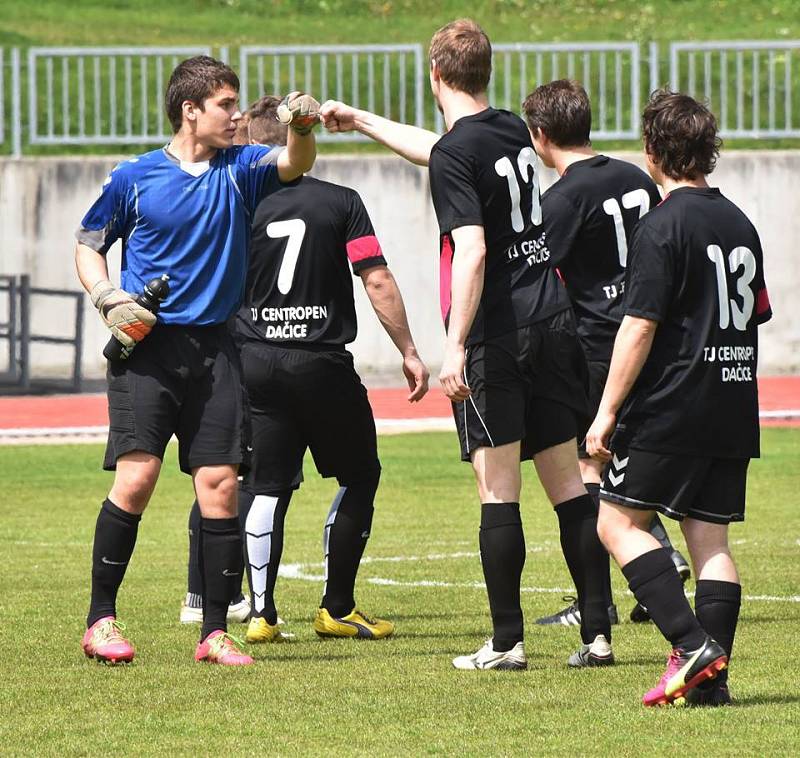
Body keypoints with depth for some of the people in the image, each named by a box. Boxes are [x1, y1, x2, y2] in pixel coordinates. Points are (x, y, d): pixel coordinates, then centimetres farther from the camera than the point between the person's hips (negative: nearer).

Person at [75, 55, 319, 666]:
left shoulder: (239, 170, 9)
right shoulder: (136, 178, 3)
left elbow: (294, 163, -8)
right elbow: (89, 245, 12)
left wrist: (303, 127, -29)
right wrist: (108, 299, -6)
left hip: (214, 350, 3)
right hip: (146, 346, -3)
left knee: (221, 486, -2)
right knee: (136, 478, -13)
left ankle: (215, 632, 4)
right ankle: (101, 620, -3)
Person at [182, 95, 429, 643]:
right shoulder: (340, 202, -1)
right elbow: (377, 280, -5)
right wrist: (409, 351, 0)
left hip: (254, 362, 2)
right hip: (323, 363, -2)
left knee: (263, 488, 6)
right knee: (360, 478, 13)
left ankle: (261, 613, -2)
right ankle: (337, 609, 12)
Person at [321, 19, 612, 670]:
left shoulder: (455, 153, -11)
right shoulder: (512, 132, 12)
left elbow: (472, 253, -21)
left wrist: (455, 347, -19)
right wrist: (360, 120, 42)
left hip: (494, 339, -7)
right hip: (554, 324, 7)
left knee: (498, 489, -2)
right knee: (567, 482, 8)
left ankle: (507, 641, 0)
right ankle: (597, 630, 6)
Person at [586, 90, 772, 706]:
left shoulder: (663, 228, -11)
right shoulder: (739, 223, 12)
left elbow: (639, 327, -15)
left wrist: (607, 411, -12)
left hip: (671, 409, -7)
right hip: (734, 412, 7)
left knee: (619, 521, 0)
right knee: (710, 537, 7)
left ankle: (692, 644, -13)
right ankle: (711, 678, 1)